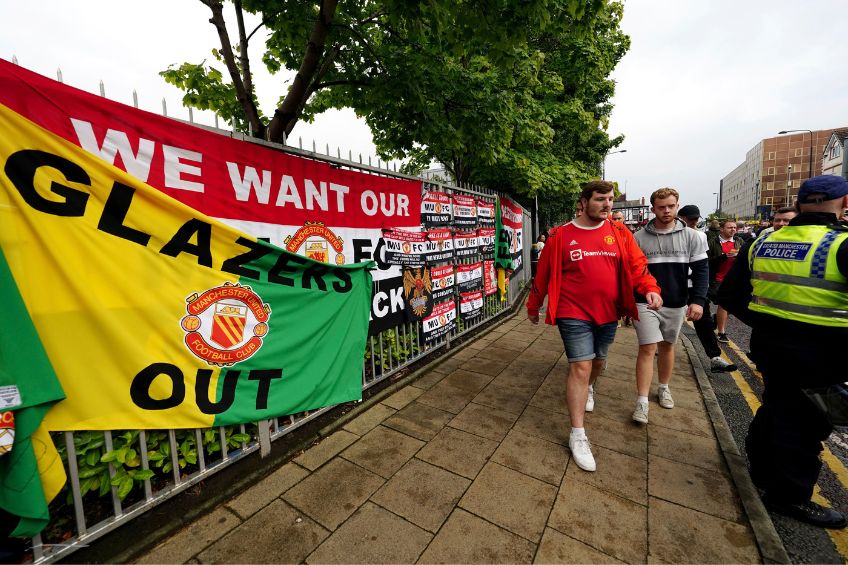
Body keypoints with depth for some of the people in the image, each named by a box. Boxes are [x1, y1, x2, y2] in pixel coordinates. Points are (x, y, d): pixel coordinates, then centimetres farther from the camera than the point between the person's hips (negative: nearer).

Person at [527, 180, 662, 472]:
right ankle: (577, 435, 4)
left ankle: (588, 388, 56)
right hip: (574, 314, -4)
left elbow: (637, 264, 4)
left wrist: (650, 288, -16)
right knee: (580, 367, -7)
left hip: (608, 314, 4)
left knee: (598, 361, 21)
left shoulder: (619, 233, 4)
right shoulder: (561, 235, -6)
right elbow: (543, 274, 0)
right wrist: (533, 307, 6)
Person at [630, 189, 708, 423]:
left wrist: (698, 300, -11)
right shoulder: (639, 238, -4)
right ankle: (642, 402, 0)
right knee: (648, 348, -6)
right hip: (645, 303, -2)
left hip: (676, 304, 3)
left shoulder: (691, 236, 2)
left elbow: (700, 270, 1)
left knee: (667, 346, 17)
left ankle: (664, 388, 36)